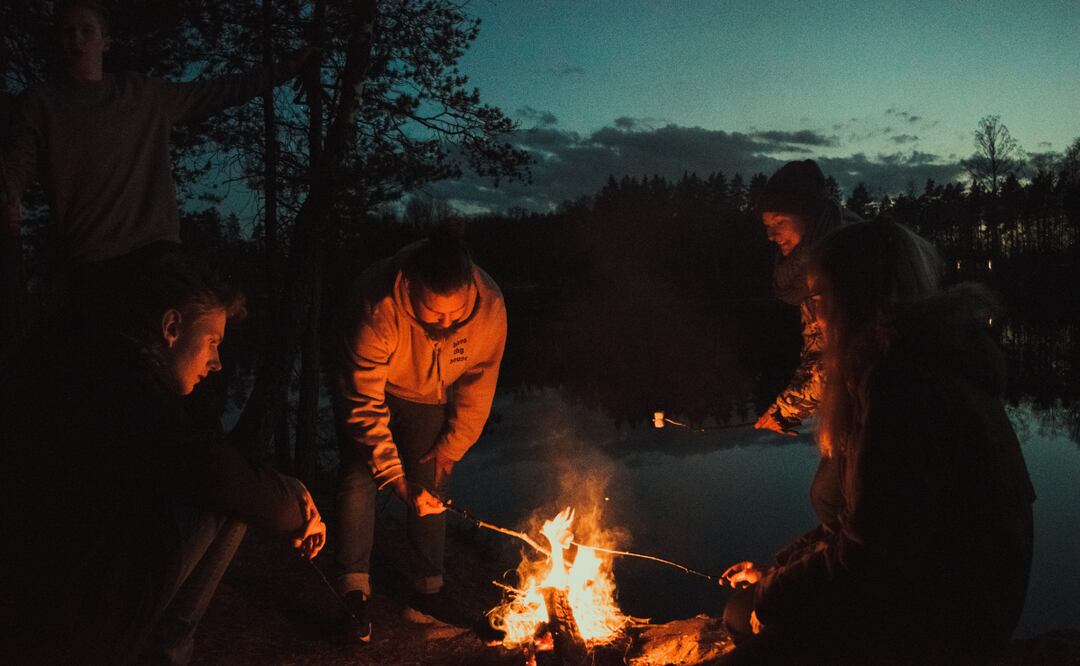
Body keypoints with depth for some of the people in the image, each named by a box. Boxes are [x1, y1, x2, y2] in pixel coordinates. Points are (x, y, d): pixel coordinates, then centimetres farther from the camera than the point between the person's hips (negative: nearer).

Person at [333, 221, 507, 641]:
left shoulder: (489, 308, -32)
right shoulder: (377, 307, -41)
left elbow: (477, 392, -16)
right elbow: (363, 405, -33)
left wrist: (446, 453, -9)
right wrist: (396, 480, -33)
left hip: (427, 398, 3)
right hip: (368, 390, -2)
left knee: (431, 487, 3)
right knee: (359, 477, -16)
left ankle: (428, 590, 20)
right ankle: (355, 594, -2)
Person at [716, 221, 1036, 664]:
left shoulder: (904, 383, -23)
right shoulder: (924, 365, 11)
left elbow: (870, 550, -25)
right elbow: (871, 519, 14)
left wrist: (776, 598, -9)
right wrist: (777, 575, 10)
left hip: (944, 621, -10)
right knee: (745, 609, 12)